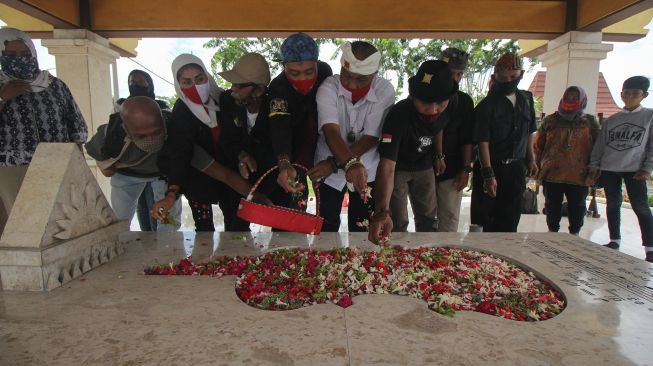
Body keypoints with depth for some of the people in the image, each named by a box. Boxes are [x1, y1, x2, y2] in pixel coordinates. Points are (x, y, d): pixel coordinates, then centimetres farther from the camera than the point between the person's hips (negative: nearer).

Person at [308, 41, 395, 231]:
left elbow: (371, 138, -19)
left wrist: (334, 163, -25)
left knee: (361, 229, 10)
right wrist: (350, 164, -49)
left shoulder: (385, 91, -16)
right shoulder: (328, 88, -18)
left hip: (367, 170, 1)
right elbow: (331, 132, -32)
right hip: (328, 171, 0)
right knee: (326, 228, 10)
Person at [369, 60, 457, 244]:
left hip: (424, 166, 5)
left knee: (428, 219, 14)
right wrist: (382, 210, -59)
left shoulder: (444, 110, -20)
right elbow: (387, 166, -48)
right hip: (398, 166, -5)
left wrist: (439, 154, 1)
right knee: (397, 222, -5)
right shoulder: (398, 115, -38)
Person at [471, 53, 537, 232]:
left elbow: (529, 133, 19)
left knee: (510, 219, 11)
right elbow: (483, 142, -16)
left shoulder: (526, 99, 8)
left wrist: (530, 159, 13)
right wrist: (488, 175, -21)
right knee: (484, 220, 3)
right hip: (492, 167, -5)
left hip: (517, 168, 5)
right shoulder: (486, 105, -11)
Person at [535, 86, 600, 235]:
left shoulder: (590, 122, 6)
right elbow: (538, 145, 8)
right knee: (552, 206, 11)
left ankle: (574, 234, 25)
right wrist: (539, 166, 3)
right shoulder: (550, 120, 7)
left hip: (579, 176, 0)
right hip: (551, 174, 1)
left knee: (577, 208, 9)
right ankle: (552, 231, 26)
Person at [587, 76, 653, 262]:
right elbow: (600, 145, 12)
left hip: (634, 170, -3)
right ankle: (614, 240, 19)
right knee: (612, 205, 8)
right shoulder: (611, 120, 12)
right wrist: (594, 167, 6)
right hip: (609, 170, 3)